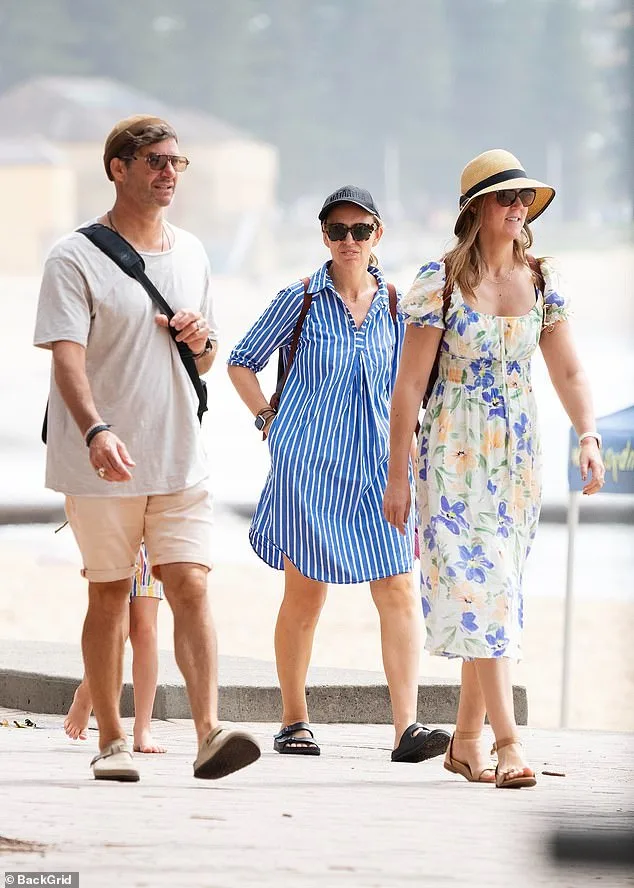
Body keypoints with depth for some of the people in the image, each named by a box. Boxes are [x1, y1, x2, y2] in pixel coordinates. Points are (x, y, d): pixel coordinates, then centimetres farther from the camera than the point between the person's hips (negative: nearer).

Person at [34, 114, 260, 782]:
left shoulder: (191, 255, 13)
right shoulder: (76, 258, -5)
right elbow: (67, 357, -16)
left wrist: (202, 341, -2)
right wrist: (96, 431, -32)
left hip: (180, 457, 4)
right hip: (102, 461, -4)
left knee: (190, 586, -8)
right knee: (109, 595, 3)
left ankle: (209, 733, -16)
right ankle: (110, 741, 12)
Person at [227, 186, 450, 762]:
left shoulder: (394, 305, 9)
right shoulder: (302, 300, 0)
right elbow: (242, 362, 10)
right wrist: (268, 420, 1)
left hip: (376, 465, 3)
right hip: (308, 462, -2)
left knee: (399, 590, -10)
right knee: (305, 594, 3)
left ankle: (407, 728, -16)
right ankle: (294, 722, 18)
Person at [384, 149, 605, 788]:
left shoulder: (541, 280, 6)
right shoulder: (441, 281, -8)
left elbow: (567, 371, 10)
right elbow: (409, 385, -7)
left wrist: (588, 436, -7)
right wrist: (397, 477, -9)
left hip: (518, 453, 5)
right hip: (456, 449, -5)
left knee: (496, 588, 7)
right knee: (480, 584, -14)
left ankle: (466, 740, 16)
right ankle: (507, 742, -19)